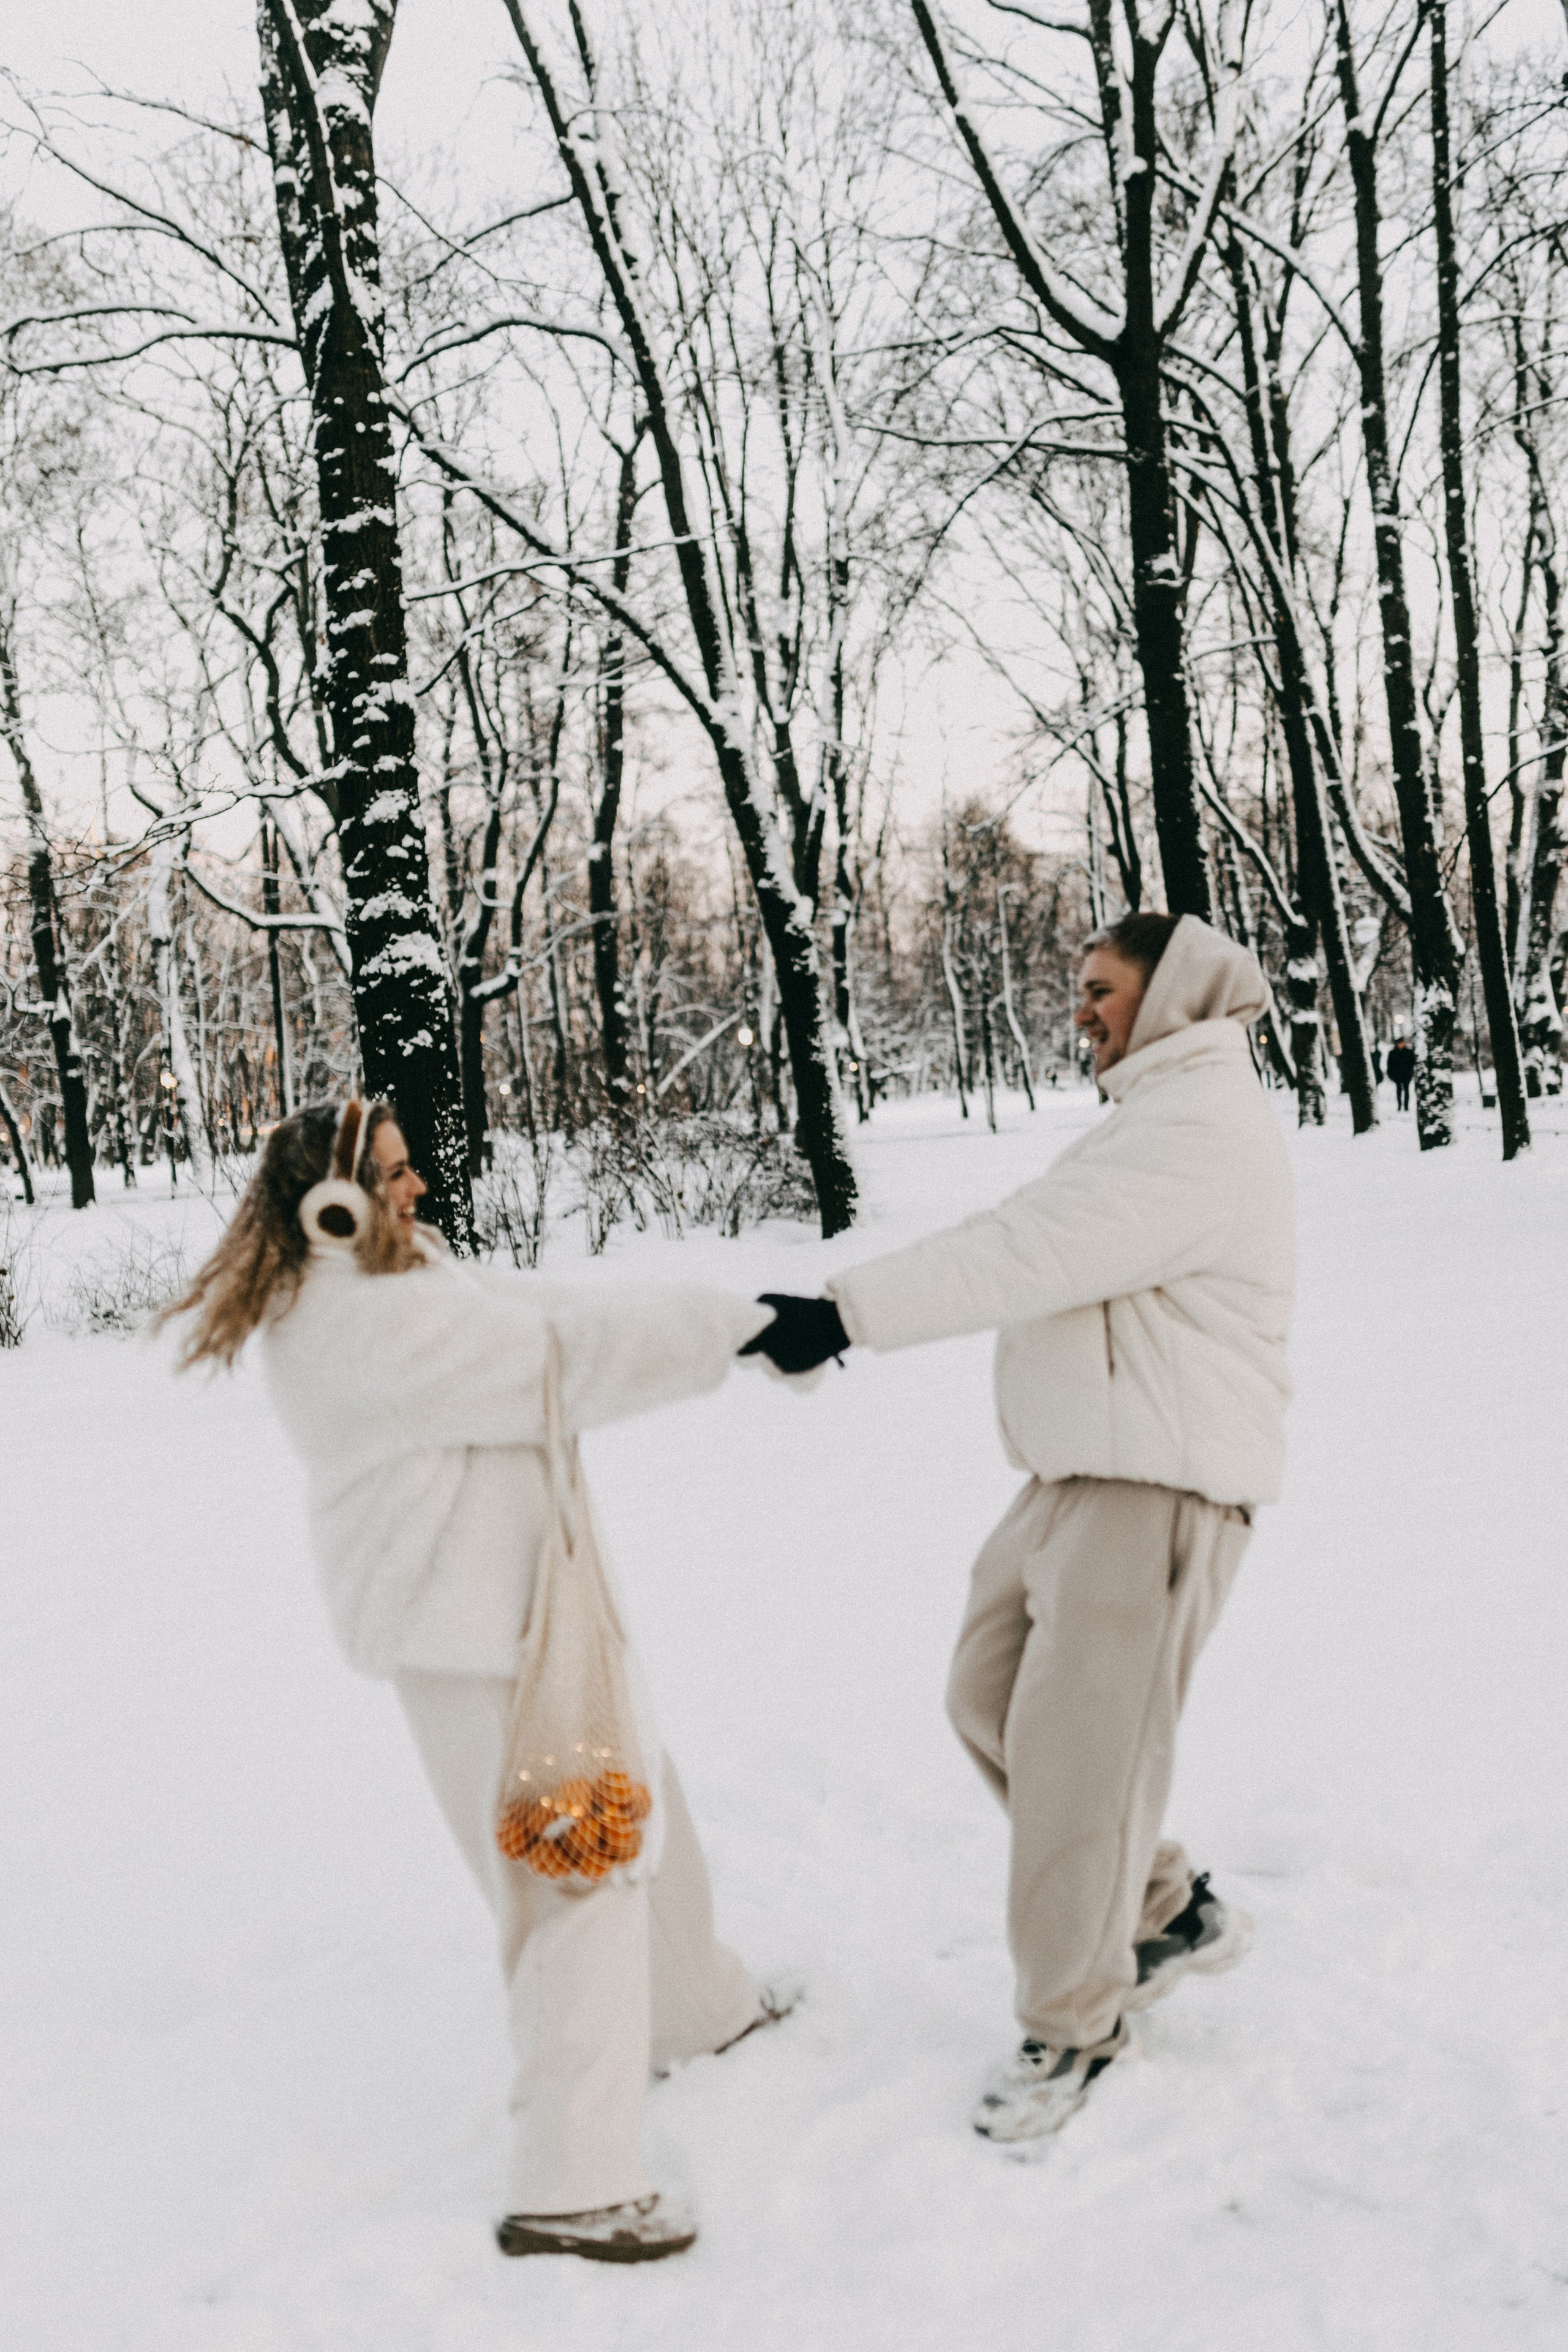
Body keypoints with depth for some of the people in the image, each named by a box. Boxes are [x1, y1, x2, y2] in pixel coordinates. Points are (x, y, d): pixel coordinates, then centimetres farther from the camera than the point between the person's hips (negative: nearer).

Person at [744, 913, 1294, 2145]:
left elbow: (1031, 1250, -26)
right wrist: (851, 1307, 5)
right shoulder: (1156, 1113, 18)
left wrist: (849, 1313, -27)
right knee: (993, 1697, 15)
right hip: (1080, 1474, 10)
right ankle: (1168, 1909, 30)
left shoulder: (1201, 1127, -17)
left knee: (1078, 1749, -3)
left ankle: (1075, 2026, 16)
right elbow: (1033, 1240, 14)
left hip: (1159, 1487, -10)